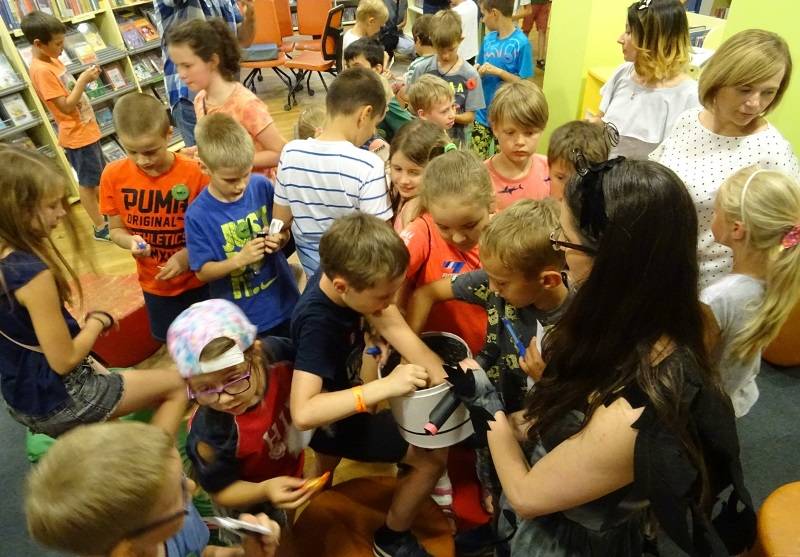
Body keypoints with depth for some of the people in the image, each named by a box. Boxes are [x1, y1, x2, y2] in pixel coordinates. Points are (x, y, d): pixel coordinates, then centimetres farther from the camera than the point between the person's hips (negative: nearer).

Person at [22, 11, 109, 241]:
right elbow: (66, 105, -22)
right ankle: (100, 228, 14)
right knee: (88, 182, 2)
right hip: (77, 135, -9)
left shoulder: (52, 60, 7)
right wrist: (83, 81, -21)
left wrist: (84, 78, 2)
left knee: (98, 177, 21)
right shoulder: (41, 70, -22)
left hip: (86, 129, 9)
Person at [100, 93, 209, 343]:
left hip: (199, 278, -3)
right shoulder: (113, 176, -12)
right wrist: (131, 241, -23)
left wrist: (188, 255, -27)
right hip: (155, 283, 3)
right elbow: (116, 230, -1)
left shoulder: (195, 172, -23)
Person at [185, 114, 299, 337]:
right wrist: (239, 260, -28)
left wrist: (281, 239, -19)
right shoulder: (197, 215, -18)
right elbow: (202, 272, -12)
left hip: (285, 303, 3)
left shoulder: (262, 186, -10)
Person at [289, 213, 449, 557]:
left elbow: (394, 327, -19)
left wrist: (437, 373, -30)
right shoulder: (318, 323, -37)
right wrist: (385, 386, -50)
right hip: (336, 422, -7)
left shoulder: (339, 276, -17)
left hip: (343, 397, 8)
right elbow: (303, 413, -45)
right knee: (433, 457, -8)